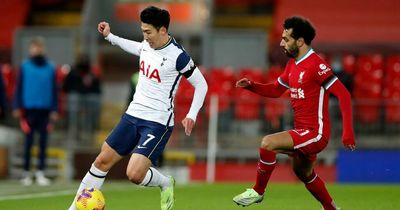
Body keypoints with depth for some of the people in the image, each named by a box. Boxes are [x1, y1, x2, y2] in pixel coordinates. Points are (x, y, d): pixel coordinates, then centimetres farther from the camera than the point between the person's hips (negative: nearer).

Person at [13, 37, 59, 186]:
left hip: (45, 110, 1)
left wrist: (54, 110, 4)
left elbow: (54, 90, 7)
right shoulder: (25, 67, 2)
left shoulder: (50, 68, 5)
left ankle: (41, 172, 8)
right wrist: (17, 108, -3)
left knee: (43, 142, 3)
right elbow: (19, 88, 2)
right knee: (28, 141, 2)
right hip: (29, 109, -1)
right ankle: (26, 172, 9)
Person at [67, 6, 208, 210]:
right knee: (102, 160, 5)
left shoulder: (177, 55, -18)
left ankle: (165, 183, 13)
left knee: (134, 175, -19)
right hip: (133, 115, 7)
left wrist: (192, 115, -19)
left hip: (157, 123, -7)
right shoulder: (147, 45, 3)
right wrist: (109, 37, 31)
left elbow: (201, 84, -9)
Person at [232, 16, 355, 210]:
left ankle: (258, 191, -5)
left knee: (268, 143, -22)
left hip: (315, 133, -10)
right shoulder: (292, 64, 9)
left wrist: (348, 132, -27)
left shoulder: (316, 65, -19)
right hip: (303, 131, 10)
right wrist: (251, 86, 1)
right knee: (304, 174, 26)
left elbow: (343, 94, -21)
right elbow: (275, 90, 21)